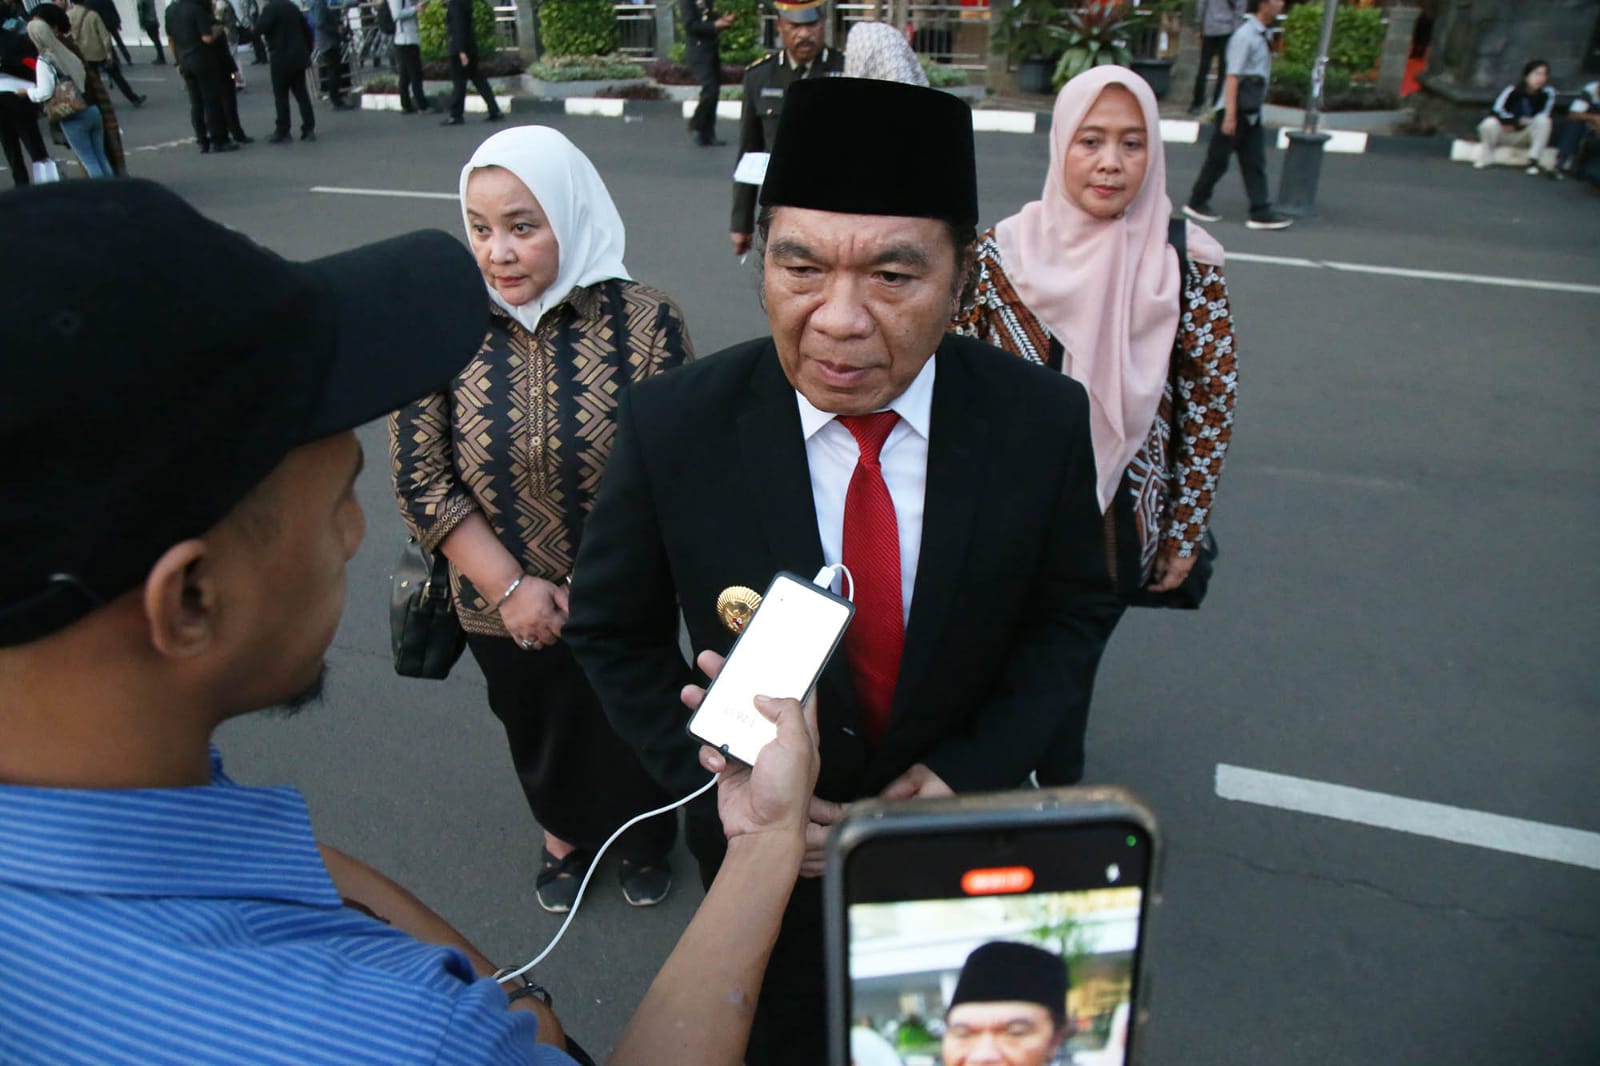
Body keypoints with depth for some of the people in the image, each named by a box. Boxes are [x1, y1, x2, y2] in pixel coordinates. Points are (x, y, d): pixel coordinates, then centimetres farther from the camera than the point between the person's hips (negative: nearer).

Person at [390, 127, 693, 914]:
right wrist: (511, 588, -14)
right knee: (536, 730, 24)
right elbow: (420, 479, -9)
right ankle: (563, 833, 54)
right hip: (502, 607, 2)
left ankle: (645, 838, 51)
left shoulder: (644, 322, -17)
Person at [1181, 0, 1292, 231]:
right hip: (1237, 110, -8)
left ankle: (1261, 212, 3)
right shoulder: (1244, 36, -15)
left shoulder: (1260, 35, 13)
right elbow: (1232, 76, -20)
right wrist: (1230, 115, -23)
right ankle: (1196, 203, 19)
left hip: (1252, 112, 8)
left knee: (1255, 162, 4)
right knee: (1218, 159, 3)